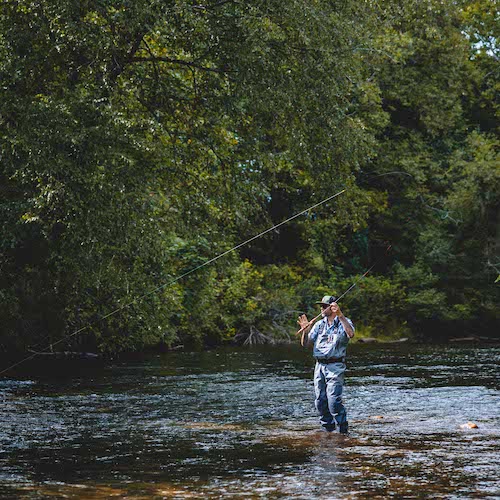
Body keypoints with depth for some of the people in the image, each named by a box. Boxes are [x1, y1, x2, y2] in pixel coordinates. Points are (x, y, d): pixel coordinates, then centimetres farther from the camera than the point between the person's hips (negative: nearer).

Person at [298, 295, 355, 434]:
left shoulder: (344, 322, 2)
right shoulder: (319, 325, 16)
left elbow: (351, 334, -22)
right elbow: (305, 343, 13)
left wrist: (340, 315, -28)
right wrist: (305, 331, -7)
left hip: (335, 366, -6)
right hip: (319, 365, 6)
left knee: (333, 400, -16)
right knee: (320, 401, 4)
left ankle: (343, 429, -5)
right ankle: (328, 429, 16)